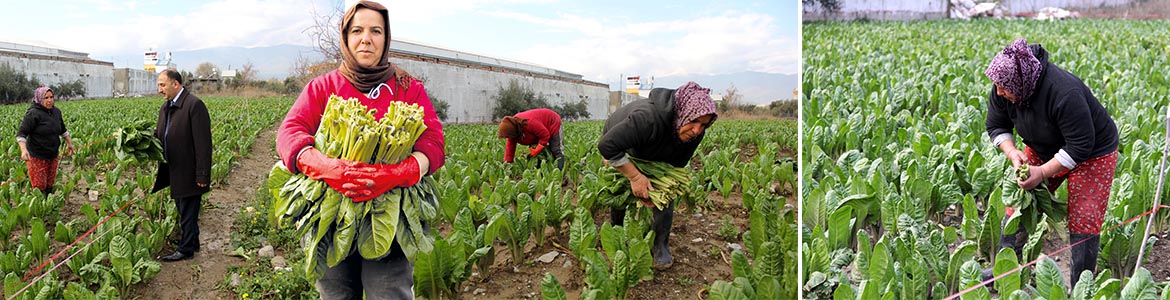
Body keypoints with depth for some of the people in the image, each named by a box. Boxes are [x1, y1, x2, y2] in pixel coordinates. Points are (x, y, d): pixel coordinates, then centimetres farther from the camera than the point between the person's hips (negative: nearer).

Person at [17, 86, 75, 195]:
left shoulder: (56, 111, 7)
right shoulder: (33, 114, -15)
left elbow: (62, 130, 24)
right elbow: (21, 133, -18)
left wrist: (69, 143, 29)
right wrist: (23, 149, -32)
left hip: (53, 156, 7)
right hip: (37, 157, -7)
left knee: (50, 186, 12)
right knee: (39, 187, -5)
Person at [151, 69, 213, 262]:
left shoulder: (194, 105, -19)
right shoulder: (165, 107, 11)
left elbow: (203, 143, -21)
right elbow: (161, 134, 19)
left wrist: (202, 175, -22)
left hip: (189, 173, -9)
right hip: (174, 171, 9)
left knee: (188, 212, 2)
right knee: (183, 209, 19)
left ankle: (186, 249, 13)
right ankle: (192, 243, 33)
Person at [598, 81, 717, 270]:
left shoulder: (694, 134, -28)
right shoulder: (649, 118, -50)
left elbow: (676, 166, -14)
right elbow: (607, 146, -48)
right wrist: (635, 176, -46)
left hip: (653, 158, 4)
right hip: (619, 146, -4)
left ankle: (659, 246, 3)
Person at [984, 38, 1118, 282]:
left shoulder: (1064, 93, -37)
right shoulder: (1002, 90, -18)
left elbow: (1080, 146, -31)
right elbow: (996, 126, -3)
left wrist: (1042, 172, -30)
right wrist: (1013, 153, -20)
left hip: (1092, 154, -6)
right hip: (1044, 149, 6)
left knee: (1083, 223, -6)